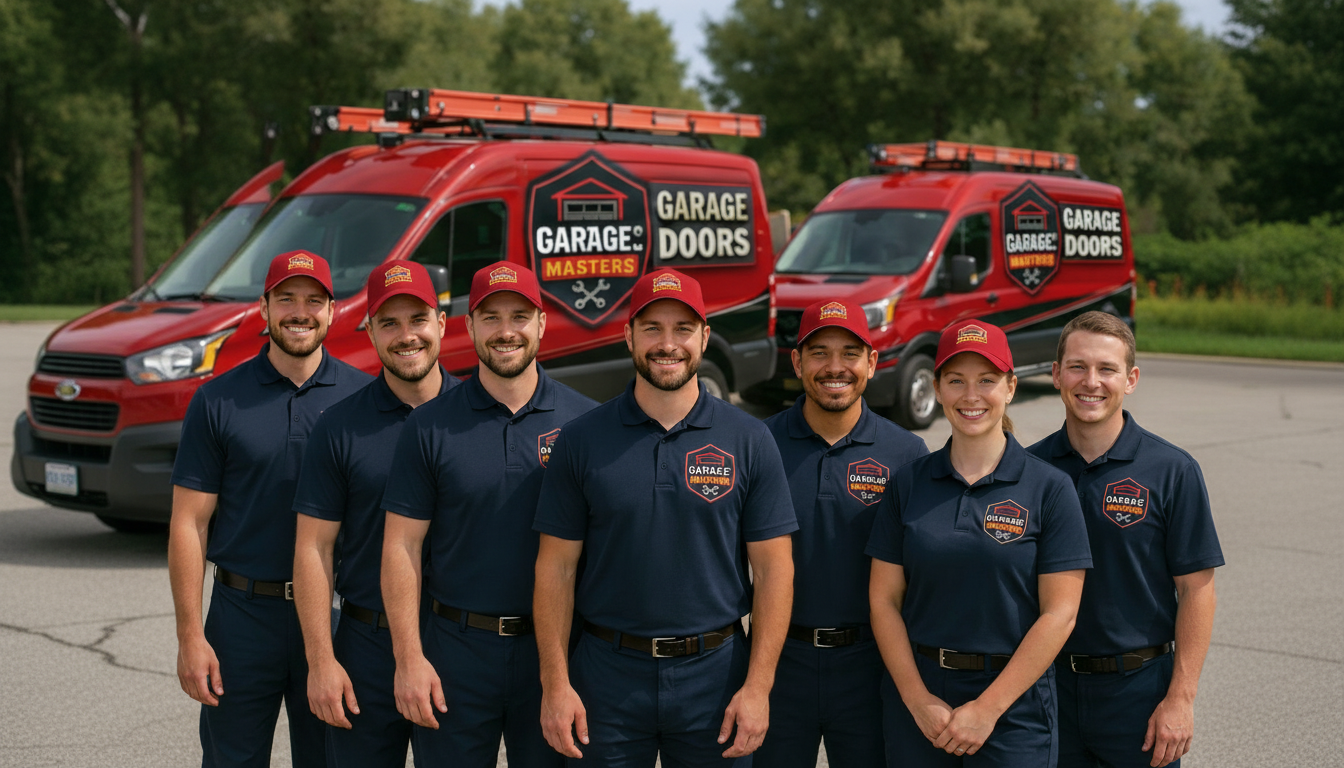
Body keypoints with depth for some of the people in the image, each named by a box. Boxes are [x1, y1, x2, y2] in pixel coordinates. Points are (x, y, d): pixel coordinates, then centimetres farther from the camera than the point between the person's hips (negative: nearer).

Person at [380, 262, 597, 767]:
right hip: (456, 648, 0)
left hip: (553, 649, 1)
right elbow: (402, 545, -1)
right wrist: (409, 658, -7)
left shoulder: (584, 421, 1)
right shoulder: (430, 426, 0)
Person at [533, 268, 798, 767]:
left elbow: (773, 569, -1)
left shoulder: (749, 441, -1)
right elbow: (557, 567, 1)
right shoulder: (583, 440, 0)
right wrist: (555, 684, -5)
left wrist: (758, 687, -7)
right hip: (608, 675, 0)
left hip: (714, 673, 0)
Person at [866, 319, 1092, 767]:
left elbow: (1060, 613, -8)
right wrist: (918, 699, -8)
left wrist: (988, 707, -12)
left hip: (1012, 700, -2)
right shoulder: (909, 482, 3)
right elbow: (884, 599, 1)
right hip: (917, 693, 2)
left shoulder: (1049, 489, -4)